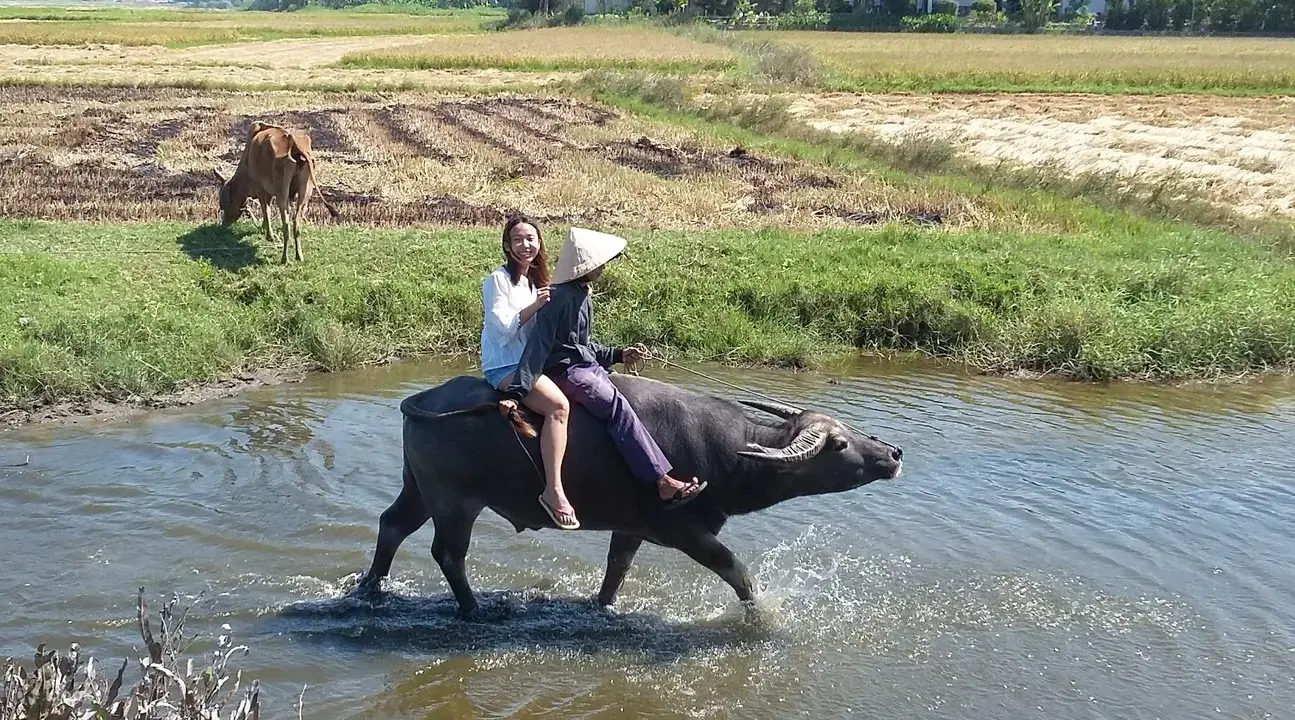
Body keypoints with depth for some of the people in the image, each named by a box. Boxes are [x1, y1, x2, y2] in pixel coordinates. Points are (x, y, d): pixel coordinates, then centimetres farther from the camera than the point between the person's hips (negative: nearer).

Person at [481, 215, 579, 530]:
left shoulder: (534, 280, 18)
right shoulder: (498, 280, -6)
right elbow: (503, 327, -15)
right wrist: (535, 306, -21)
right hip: (505, 366, -9)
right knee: (557, 405, -31)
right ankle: (553, 490, -34)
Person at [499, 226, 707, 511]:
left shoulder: (583, 296, 14)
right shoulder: (560, 298, -15)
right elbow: (538, 346, -20)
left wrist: (618, 355, 16)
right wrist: (516, 393, -25)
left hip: (588, 367, 10)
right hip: (566, 371, -10)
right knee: (618, 408, -24)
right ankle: (664, 483, -27)